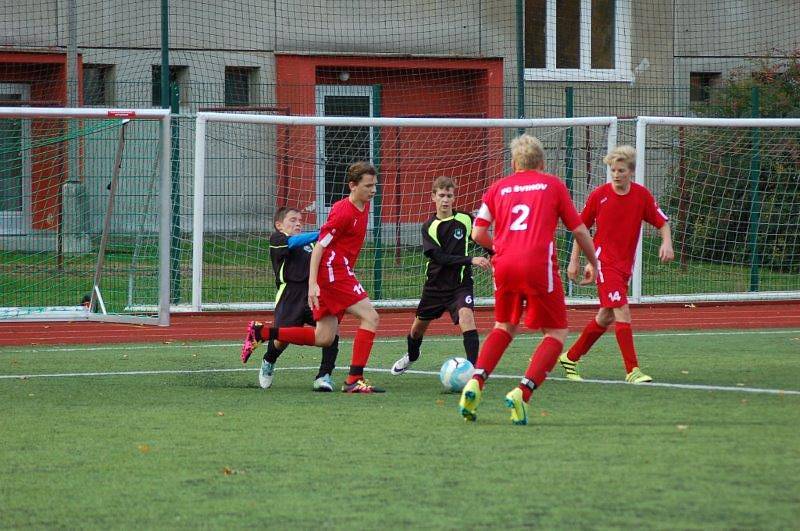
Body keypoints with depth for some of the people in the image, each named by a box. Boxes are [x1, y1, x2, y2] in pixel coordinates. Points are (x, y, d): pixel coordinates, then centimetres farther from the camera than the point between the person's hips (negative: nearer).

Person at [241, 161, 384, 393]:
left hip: (339, 274, 10)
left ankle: (260, 332, 12)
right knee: (370, 317, -14)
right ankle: (355, 379, -17)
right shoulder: (344, 212, -16)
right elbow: (319, 247, -17)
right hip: (332, 272, -10)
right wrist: (312, 284, -22)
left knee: (323, 338, 8)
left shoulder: (363, 206, 11)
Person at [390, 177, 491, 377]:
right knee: (419, 326, 17)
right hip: (435, 284, 2)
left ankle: (474, 367, -29)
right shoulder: (429, 226, -7)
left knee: (466, 316, -28)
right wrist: (471, 260, -27)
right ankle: (411, 356, 49)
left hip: (460, 283, -2)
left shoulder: (465, 219, -6)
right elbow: (440, 257, -19)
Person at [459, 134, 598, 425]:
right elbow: (579, 229, 12)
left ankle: (476, 382, 1)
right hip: (538, 265, -3)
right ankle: (523, 392, -13)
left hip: (504, 265, 4)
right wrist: (593, 263, 27)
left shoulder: (498, 188, 16)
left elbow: (478, 234, 12)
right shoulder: (552, 185, 11)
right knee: (556, 333, 7)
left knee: (504, 327, 23)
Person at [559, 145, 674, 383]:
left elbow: (662, 222, 6)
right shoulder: (599, 195, -7)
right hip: (604, 261, -5)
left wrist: (666, 242, -14)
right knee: (622, 311, -17)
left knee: (606, 317, 13)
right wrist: (574, 260, 4)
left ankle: (570, 357, 30)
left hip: (625, 264, 5)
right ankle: (632, 370, -18)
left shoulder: (642, 195, -1)